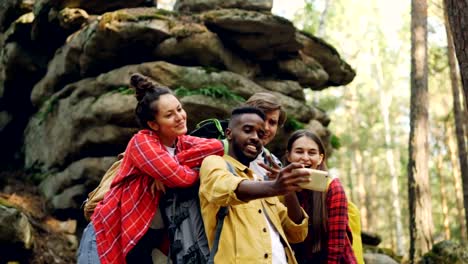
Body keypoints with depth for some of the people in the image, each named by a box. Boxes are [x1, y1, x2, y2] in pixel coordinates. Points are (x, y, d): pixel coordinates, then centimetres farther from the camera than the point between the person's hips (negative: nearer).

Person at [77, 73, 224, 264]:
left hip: (147, 240, 6)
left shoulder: (183, 143, 6)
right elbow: (179, 177, -27)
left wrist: (175, 161, -20)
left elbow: (217, 147, -12)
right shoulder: (142, 142, -15)